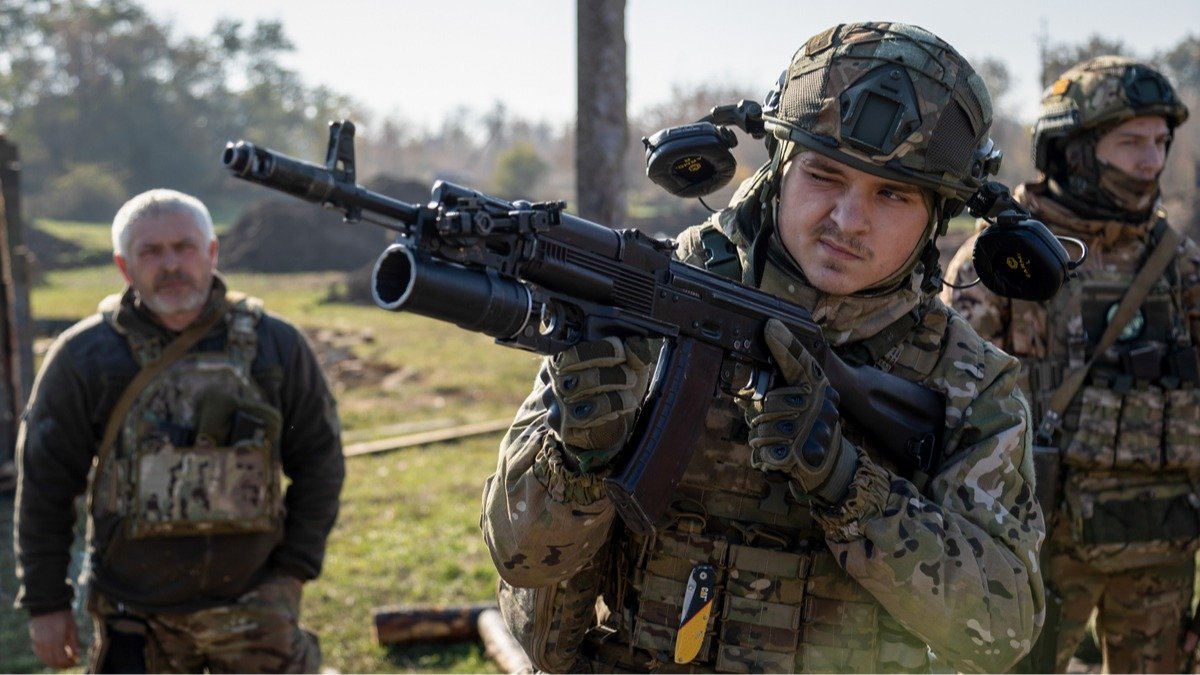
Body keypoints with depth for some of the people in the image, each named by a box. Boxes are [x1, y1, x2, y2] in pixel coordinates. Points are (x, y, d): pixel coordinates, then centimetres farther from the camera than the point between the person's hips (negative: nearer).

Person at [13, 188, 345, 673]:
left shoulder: (275, 346, -1)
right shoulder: (84, 357, -4)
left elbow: (319, 462, 7)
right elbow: (44, 484, 1)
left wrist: (295, 568, 1)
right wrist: (45, 602, 1)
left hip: (254, 609, 1)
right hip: (135, 617, 0)